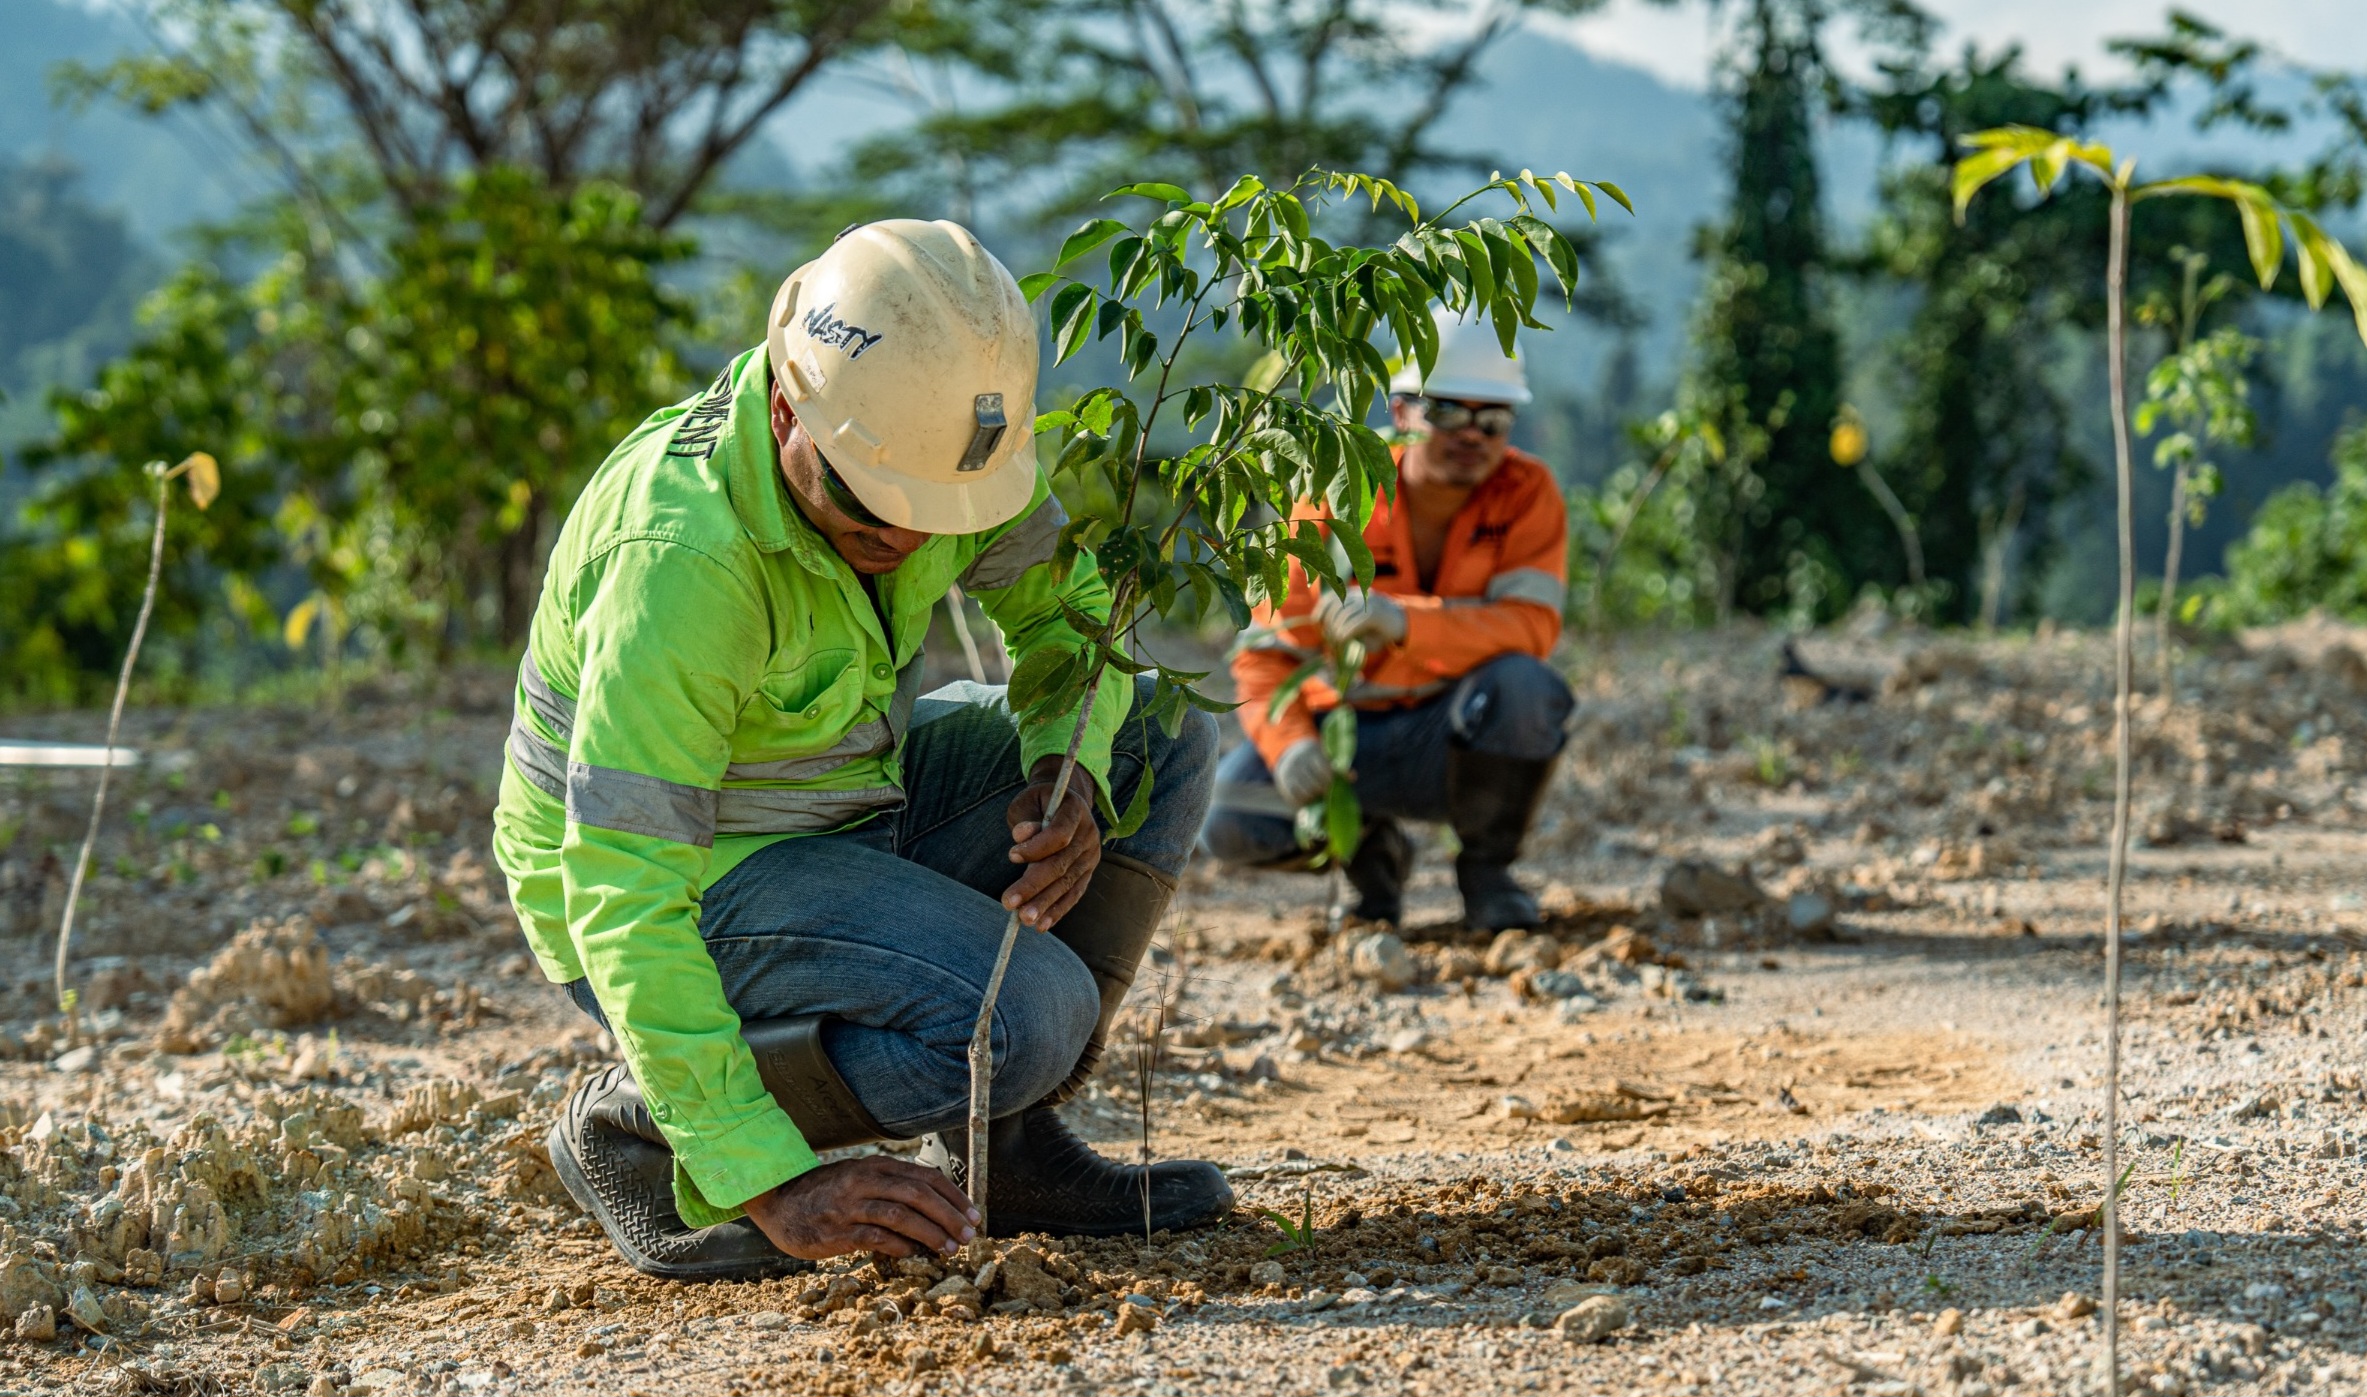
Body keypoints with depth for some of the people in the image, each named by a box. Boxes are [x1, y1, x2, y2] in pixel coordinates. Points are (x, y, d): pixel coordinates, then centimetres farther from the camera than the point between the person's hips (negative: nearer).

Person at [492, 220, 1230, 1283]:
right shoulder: (687, 555, -34)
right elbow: (619, 897, -34)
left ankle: (999, 1147, 5)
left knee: (1159, 741, 1)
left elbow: (1064, 607, 4)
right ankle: (634, 1124, -6)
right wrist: (771, 1186, -38)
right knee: (1024, 1016, -27)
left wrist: (1067, 778, -19)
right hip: (683, 893, -8)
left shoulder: (920, 432, -12)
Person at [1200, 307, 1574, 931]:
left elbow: (1531, 627, -26)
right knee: (1227, 818, -26)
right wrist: (1289, 741, -30)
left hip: (1456, 739, -1)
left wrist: (1405, 622, -43)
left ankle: (1486, 867, -7)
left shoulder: (1525, 492, -11)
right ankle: (1371, 847, 9)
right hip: (1350, 737, 1)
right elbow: (1266, 651, -8)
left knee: (1522, 684, -35)